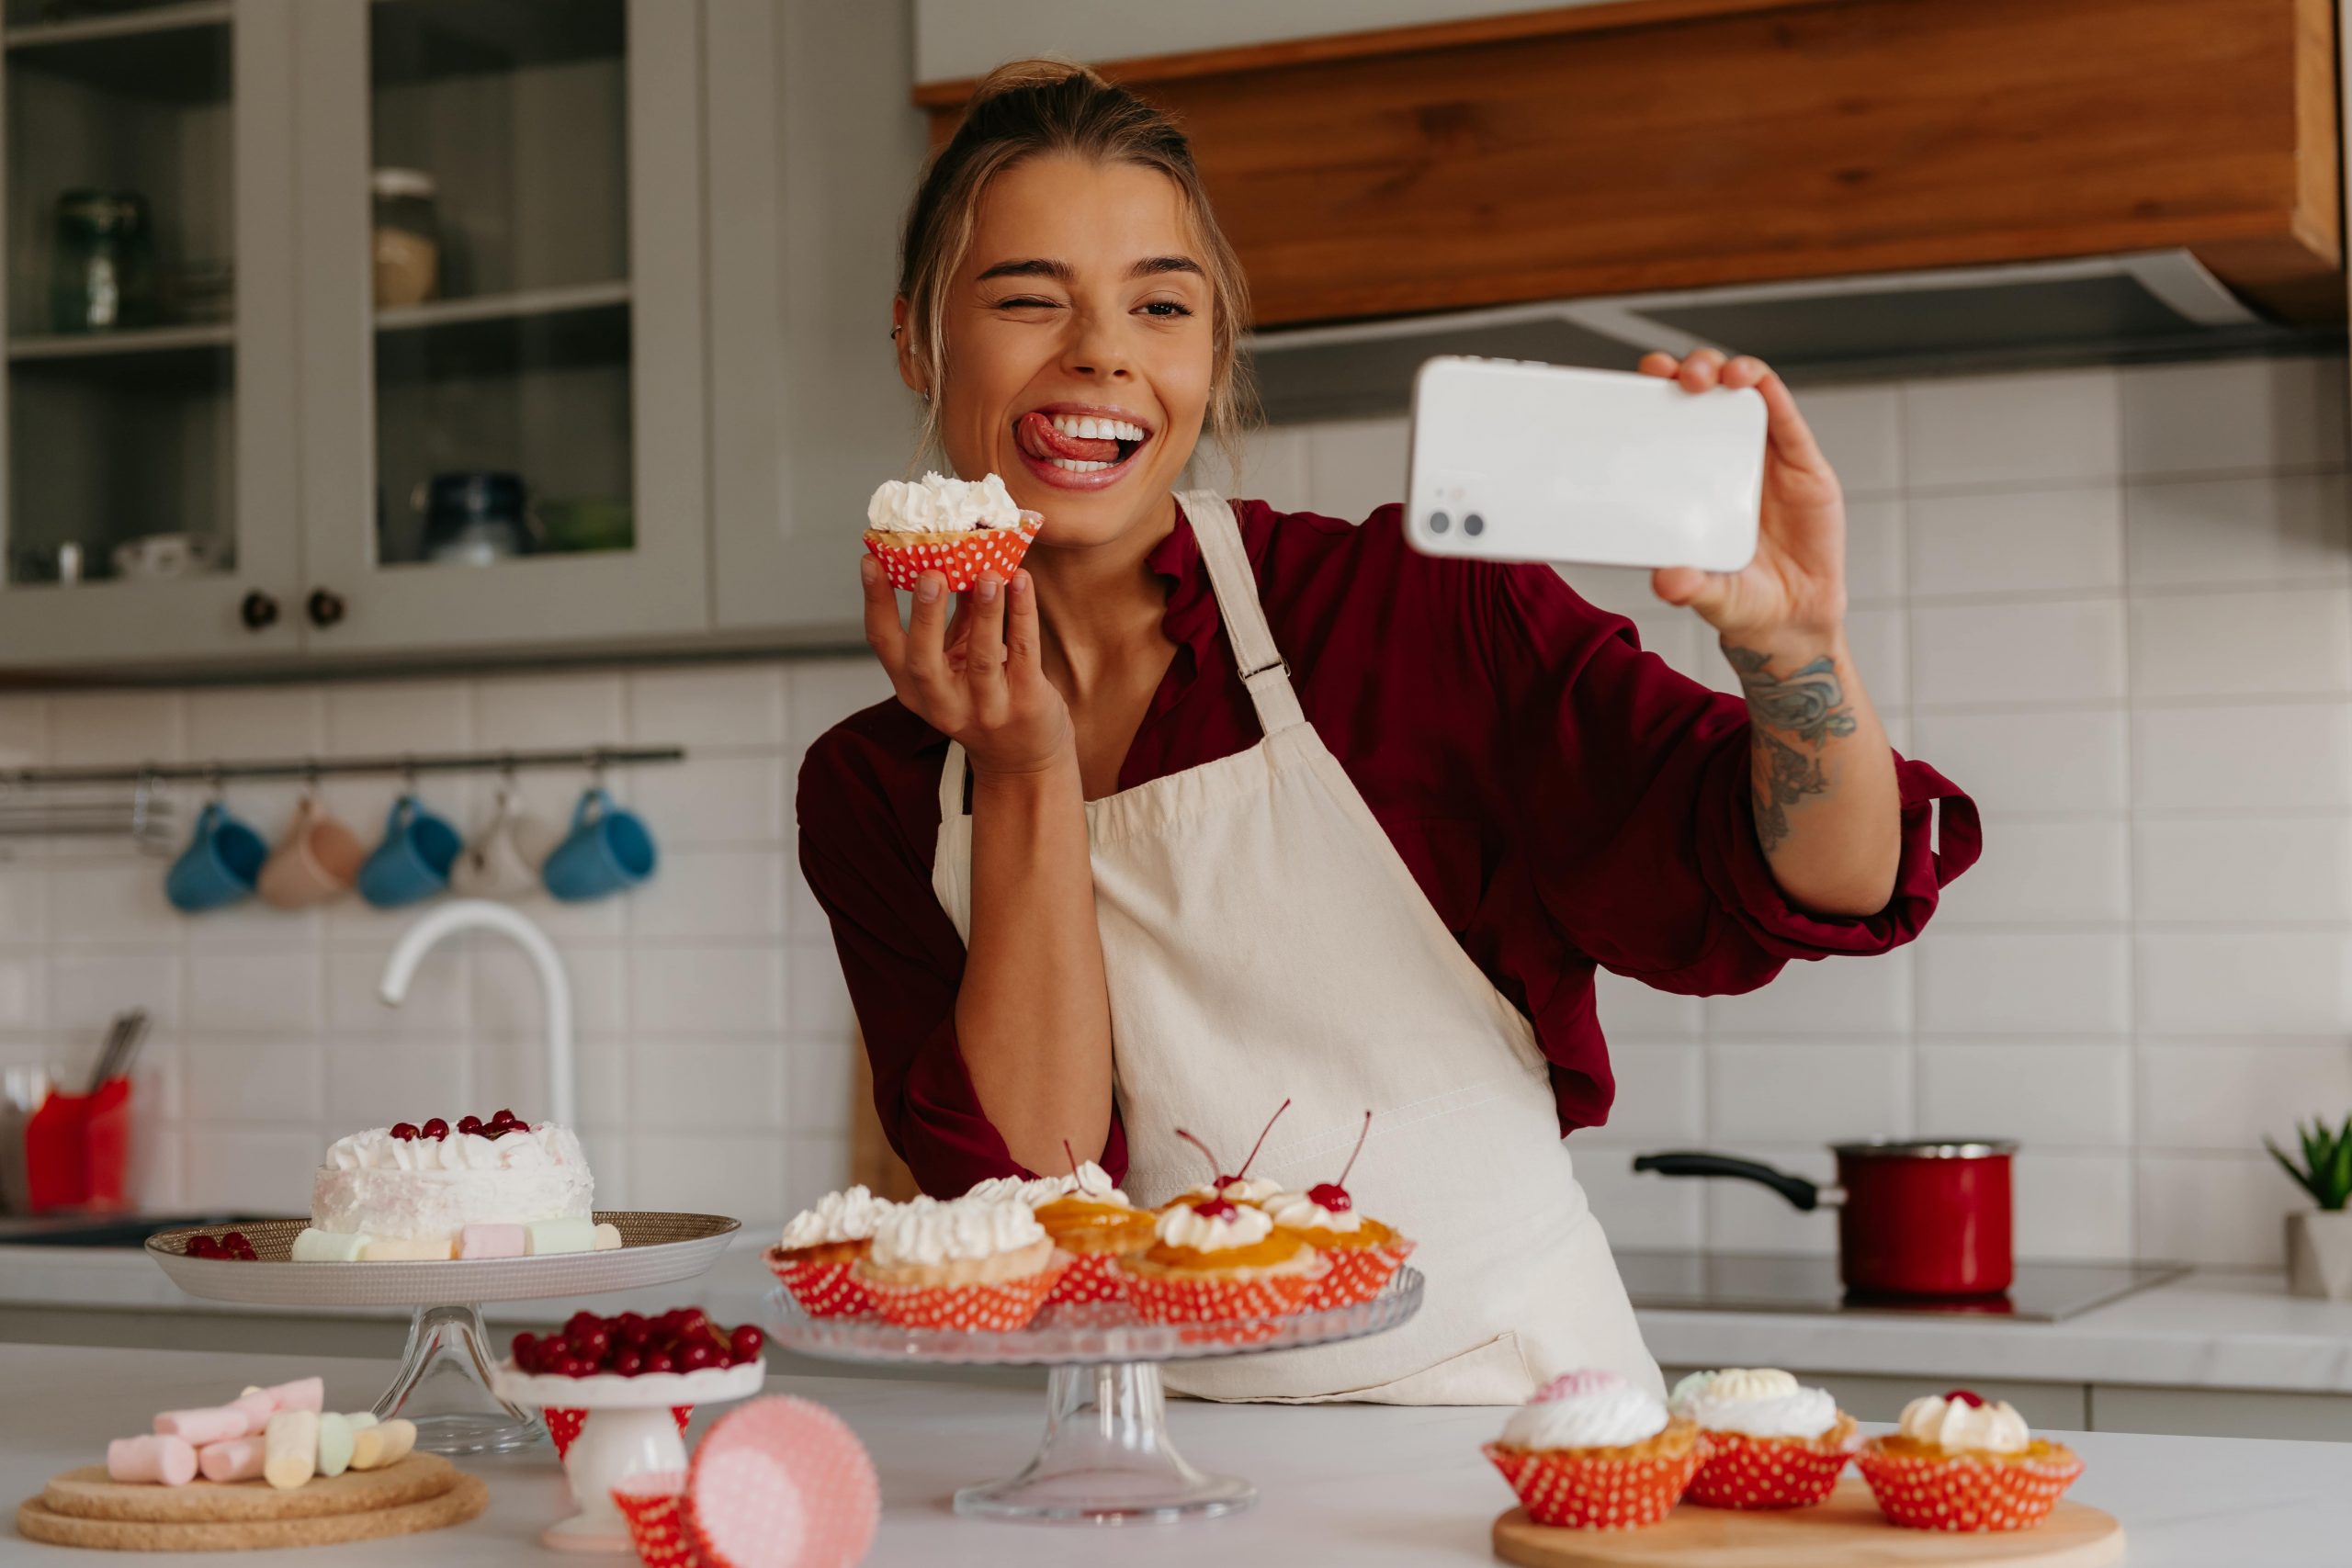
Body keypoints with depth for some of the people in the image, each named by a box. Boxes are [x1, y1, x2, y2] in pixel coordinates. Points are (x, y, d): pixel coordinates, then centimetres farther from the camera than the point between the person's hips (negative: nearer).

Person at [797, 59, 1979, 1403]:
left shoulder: (1414, 612, -4)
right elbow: (1026, 1180, -5)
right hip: (1169, 1470, 1)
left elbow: (1823, 888, -7)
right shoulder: (876, 790, 5)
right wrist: (1027, 777, -11)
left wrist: (1793, 637, -24)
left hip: (1518, 1407, -1)